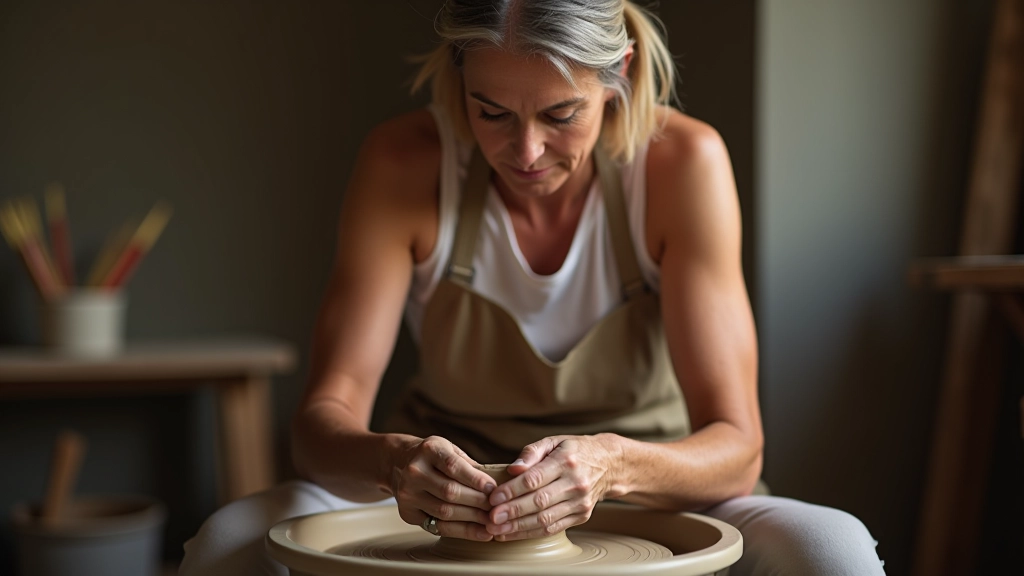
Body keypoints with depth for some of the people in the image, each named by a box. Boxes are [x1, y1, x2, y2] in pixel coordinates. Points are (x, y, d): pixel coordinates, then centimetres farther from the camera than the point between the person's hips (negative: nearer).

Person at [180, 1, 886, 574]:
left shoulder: (682, 164, -18)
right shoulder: (404, 164, -14)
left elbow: (735, 450, -20)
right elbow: (325, 417, -17)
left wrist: (611, 464, -41)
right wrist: (394, 461, -40)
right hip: (447, 515, 0)